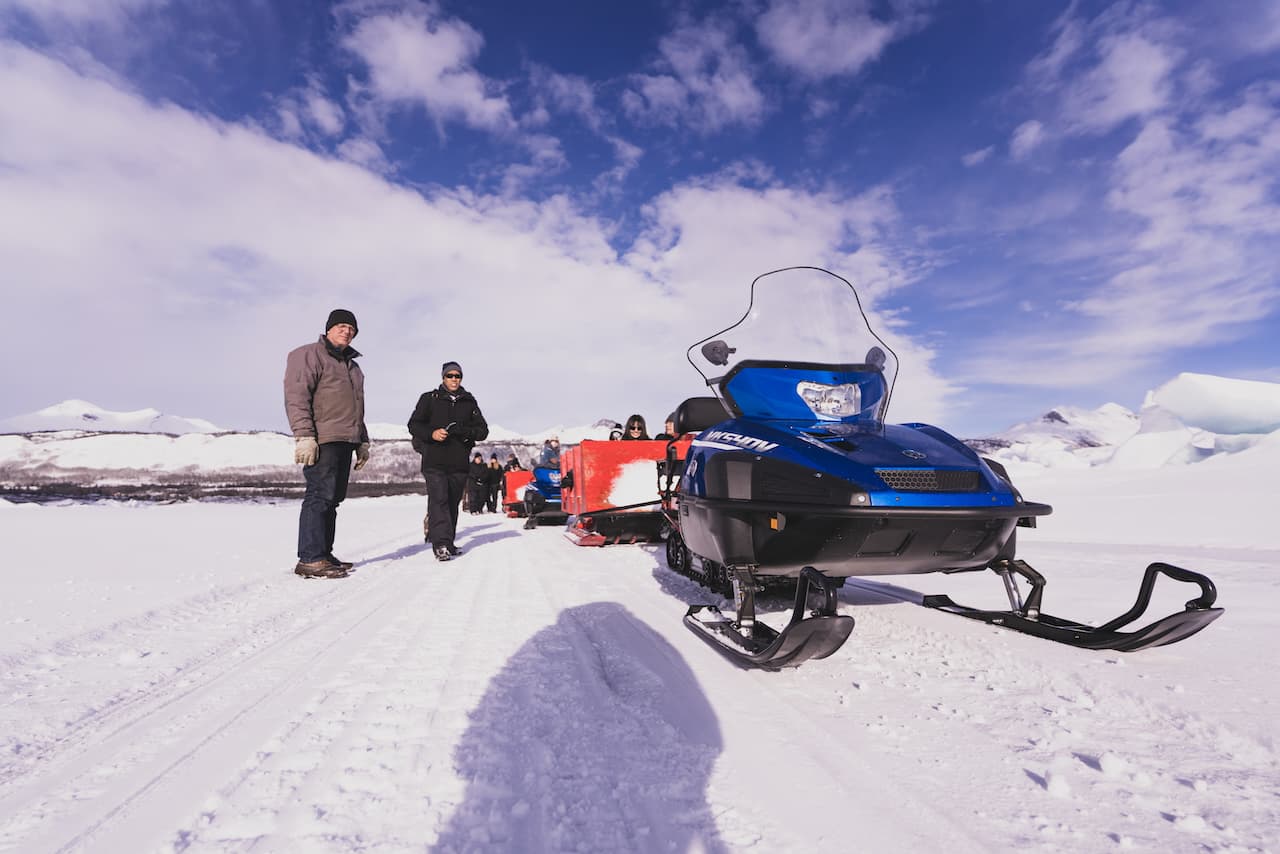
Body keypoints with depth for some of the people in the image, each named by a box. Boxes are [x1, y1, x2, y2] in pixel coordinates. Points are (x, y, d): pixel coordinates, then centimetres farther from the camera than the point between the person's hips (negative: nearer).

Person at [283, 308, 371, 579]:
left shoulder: (351, 364, 26)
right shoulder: (309, 355, -1)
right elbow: (296, 397, -12)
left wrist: (362, 441, 25)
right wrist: (303, 436, -21)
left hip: (345, 443, 9)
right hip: (322, 442, -9)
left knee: (333, 499, 9)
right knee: (320, 496, -12)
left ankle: (323, 555, 14)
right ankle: (310, 559, -10)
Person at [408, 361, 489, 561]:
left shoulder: (469, 402, 15)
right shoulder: (429, 399, 9)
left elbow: (483, 430, 11)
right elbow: (414, 425, 5)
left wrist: (466, 432, -10)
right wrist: (432, 433, -14)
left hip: (459, 462, 3)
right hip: (434, 460, -3)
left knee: (452, 503, 8)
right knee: (438, 500, -14)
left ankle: (448, 543, 17)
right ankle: (441, 544, -18)